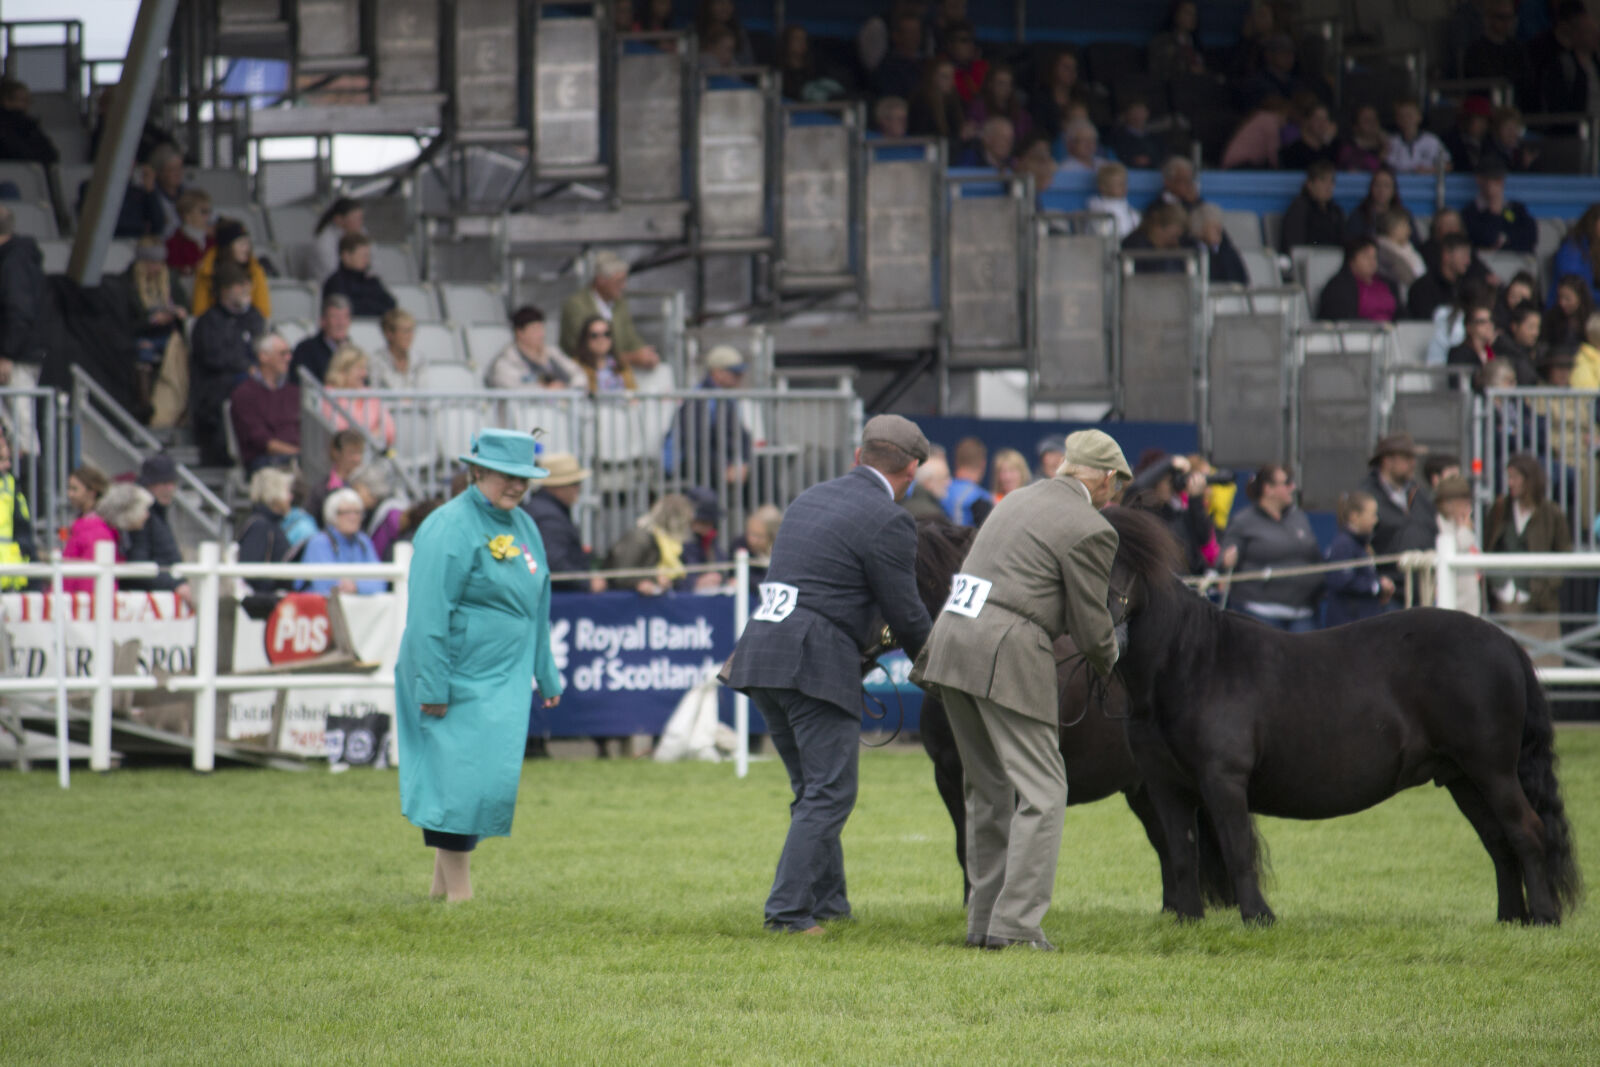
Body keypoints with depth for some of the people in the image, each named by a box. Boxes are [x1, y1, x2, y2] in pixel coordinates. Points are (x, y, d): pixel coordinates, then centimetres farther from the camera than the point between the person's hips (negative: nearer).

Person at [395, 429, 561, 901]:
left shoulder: (523, 526, 13)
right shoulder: (451, 527, -13)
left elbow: (536, 610, 22)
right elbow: (429, 615, -17)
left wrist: (547, 676, 22)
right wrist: (433, 686, -20)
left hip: (504, 682, 8)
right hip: (461, 681, -8)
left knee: (496, 781, 7)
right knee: (459, 779, -7)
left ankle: (443, 882, 19)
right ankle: (457, 889, -1)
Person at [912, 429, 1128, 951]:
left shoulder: (1018, 500, 18)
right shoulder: (1090, 530, -5)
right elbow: (1091, 627, -2)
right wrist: (1107, 661, 20)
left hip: (952, 642, 8)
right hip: (1008, 656, -8)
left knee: (989, 790, 17)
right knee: (1041, 792, -3)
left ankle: (983, 921, 18)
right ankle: (1015, 923, -10)